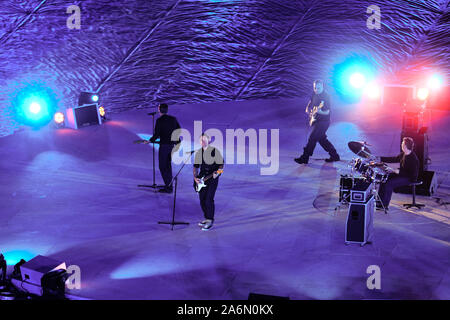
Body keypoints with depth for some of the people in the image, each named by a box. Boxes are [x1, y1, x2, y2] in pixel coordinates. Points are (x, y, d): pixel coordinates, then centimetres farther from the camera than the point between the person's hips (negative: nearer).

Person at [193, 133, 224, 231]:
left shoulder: (215, 151, -7)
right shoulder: (198, 153, 9)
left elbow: (221, 164, -6)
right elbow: (196, 166, 15)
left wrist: (217, 173, -22)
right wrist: (195, 177, 2)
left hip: (212, 178, -6)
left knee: (208, 200, -13)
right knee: (202, 200, 7)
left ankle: (210, 221, -3)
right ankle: (206, 218, 23)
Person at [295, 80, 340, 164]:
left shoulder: (326, 97, -16)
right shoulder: (314, 95, 6)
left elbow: (327, 112, -22)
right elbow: (308, 107, 19)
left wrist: (320, 112, -41)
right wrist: (308, 111, -2)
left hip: (323, 121, -8)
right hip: (316, 121, 8)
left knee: (312, 138, -11)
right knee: (322, 139, 13)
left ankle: (304, 158, -7)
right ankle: (334, 155, 23)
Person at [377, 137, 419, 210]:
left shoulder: (413, 159, -26)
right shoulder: (403, 154, 3)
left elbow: (413, 174, -27)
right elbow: (394, 159, 15)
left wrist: (399, 172, -27)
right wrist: (380, 158, 9)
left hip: (409, 178, -10)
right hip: (402, 174, 10)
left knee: (389, 183, -21)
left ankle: (384, 205, -12)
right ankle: (379, 201, 10)